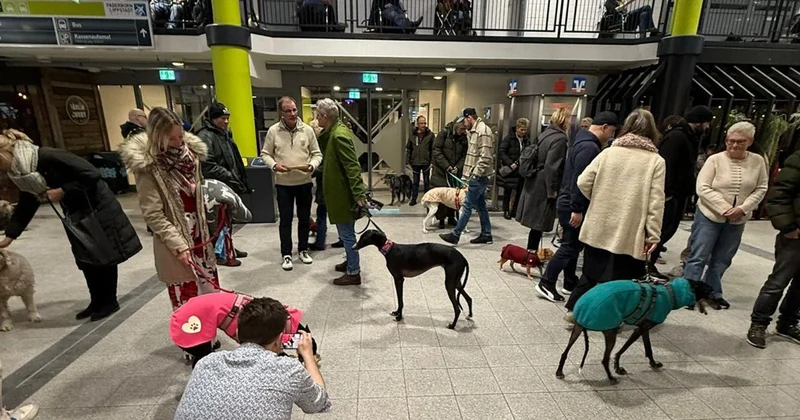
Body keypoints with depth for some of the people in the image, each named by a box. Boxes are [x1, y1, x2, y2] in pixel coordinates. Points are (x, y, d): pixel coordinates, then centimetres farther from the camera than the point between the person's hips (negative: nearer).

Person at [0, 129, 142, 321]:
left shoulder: (49, 157, -22)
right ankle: (97, 301, 27)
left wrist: (62, 191, -21)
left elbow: (92, 174, -27)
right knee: (86, 260, 14)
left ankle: (109, 301, 15)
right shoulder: (22, 172, 5)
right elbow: (25, 207, 11)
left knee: (105, 255, 2)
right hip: (74, 216, 9)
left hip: (97, 209, -9)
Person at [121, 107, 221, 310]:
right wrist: (178, 245, -19)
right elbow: (153, 215, -14)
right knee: (185, 300, 3)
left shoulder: (190, 152, 3)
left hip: (199, 235, 6)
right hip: (175, 243, -6)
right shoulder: (147, 166, -14)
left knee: (211, 291, 16)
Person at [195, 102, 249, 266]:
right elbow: (207, 166, -23)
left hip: (229, 185, 9)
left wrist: (239, 179, 14)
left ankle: (229, 248, 31)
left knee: (228, 219, 18)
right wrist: (230, 177, -22)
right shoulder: (205, 136, -15)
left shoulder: (225, 133, 15)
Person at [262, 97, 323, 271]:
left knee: (304, 218, 12)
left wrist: (312, 165, -17)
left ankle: (303, 250, 29)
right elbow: (265, 154, 3)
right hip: (283, 183, -1)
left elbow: (317, 153, 3)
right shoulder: (273, 131, -3)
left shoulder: (307, 130, -1)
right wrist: (274, 165, -16)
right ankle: (286, 254, 19)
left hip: (304, 182, 1)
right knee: (285, 220, 6)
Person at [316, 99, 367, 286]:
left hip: (343, 193, -10)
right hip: (341, 191, 10)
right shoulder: (335, 131, 11)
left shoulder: (339, 135, -20)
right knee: (346, 232, 21)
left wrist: (359, 194, -29)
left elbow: (352, 166, -26)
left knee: (347, 234, -1)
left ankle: (353, 273, 11)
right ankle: (351, 262, 36)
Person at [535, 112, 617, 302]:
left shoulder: (582, 142, 15)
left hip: (568, 203, 11)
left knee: (572, 244, 16)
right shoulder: (590, 147, -18)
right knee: (570, 246, -3)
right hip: (572, 206, -11)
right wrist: (577, 209, -24)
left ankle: (570, 283, 27)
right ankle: (546, 283, 3)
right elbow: (580, 180, -25)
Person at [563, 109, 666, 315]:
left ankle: (574, 309, 25)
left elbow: (583, 182, -3)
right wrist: (653, 234, -3)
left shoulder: (609, 152, 1)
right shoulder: (656, 161, -5)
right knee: (616, 280, 10)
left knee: (592, 274, 17)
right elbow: (655, 202, -9)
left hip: (598, 227, 3)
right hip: (628, 233, -3)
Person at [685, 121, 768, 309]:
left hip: (737, 221, 4)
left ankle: (713, 293, 28)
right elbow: (703, 188, -14)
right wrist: (724, 209, -20)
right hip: (709, 216, -4)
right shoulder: (715, 160, -9)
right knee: (699, 257, -1)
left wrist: (743, 208, -13)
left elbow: (761, 189, 3)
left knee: (722, 260, 14)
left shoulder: (758, 161, 2)